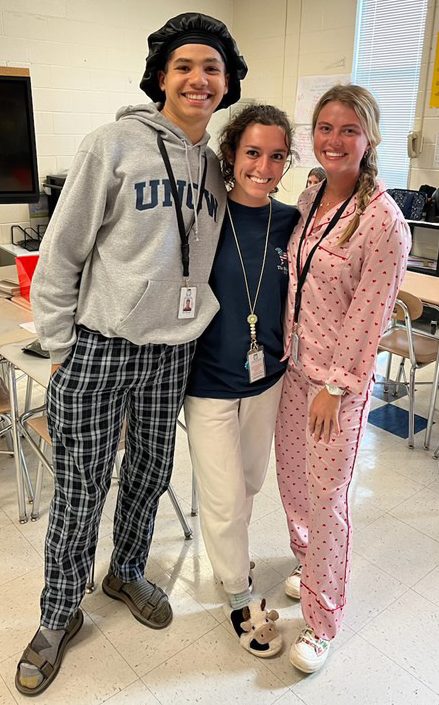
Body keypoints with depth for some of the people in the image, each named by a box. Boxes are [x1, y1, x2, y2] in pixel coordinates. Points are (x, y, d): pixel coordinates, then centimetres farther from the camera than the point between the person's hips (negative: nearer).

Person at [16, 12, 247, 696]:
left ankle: (127, 571, 45)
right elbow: (61, 253, -7)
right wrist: (60, 346, -6)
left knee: (150, 474, 18)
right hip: (98, 349, -5)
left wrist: (198, 325, 15)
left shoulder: (215, 166, 9)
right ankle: (59, 614, 30)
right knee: (80, 489, 6)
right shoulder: (114, 145, -8)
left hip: (172, 354, 5)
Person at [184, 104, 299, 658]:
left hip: (266, 378, 4)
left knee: (249, 481, 22)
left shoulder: (291, 223, -3)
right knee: (225, 497, 5)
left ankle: (228, 553, 52)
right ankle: (239, 596, 30)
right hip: (209, 381, -4)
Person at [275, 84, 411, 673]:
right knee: (291, 476, 19)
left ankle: (322, 620, 24)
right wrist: (288, 356, 13)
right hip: (294, 365, 7)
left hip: (340, 378, -7)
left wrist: (335, 386, -14)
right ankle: (308, 564, 46)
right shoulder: (310, 197, 5)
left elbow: (369, 314, -17)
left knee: (325, 497, 3)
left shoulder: (382, 220, -18)